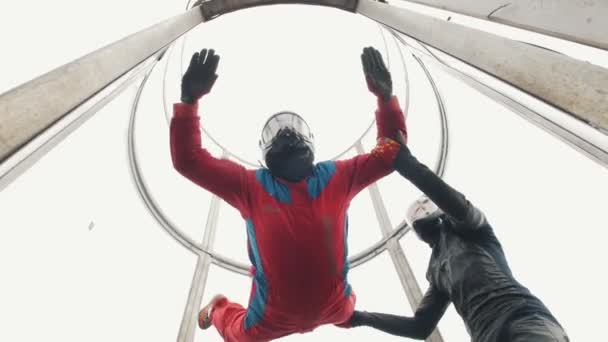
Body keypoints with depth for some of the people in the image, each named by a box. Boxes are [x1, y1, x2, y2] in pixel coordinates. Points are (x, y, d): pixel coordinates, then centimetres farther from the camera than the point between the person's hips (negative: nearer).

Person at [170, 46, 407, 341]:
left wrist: (386, 98, -23)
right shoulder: (250, 186, -20)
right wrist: (188, 101, -31)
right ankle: (218, 309, 62)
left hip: (332, 307, 2)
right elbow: (188, 160, -21)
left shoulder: (336, 177, -15)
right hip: (273, 316, -1)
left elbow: (391, 152, -11)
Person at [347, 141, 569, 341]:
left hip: (525, 324, -6)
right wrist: (362, 317, 26)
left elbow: (458, 206, -12)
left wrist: (408, 164, -14)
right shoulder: (438, 273, 28)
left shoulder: (463, 228, 15)